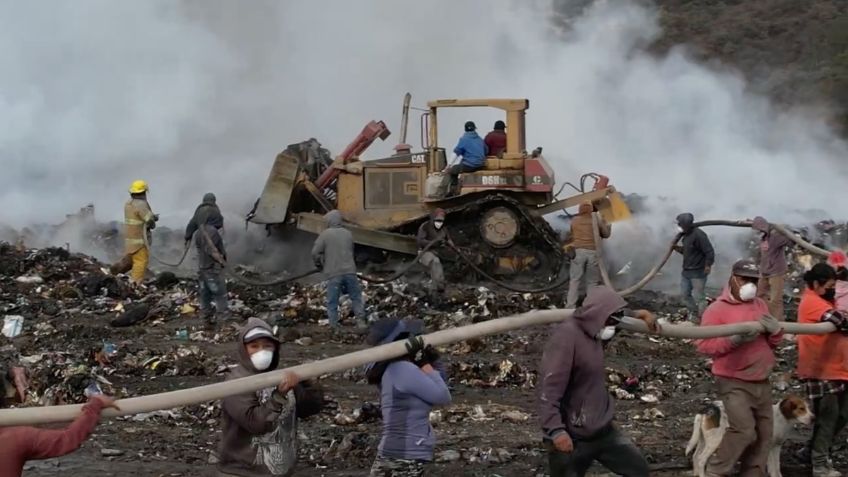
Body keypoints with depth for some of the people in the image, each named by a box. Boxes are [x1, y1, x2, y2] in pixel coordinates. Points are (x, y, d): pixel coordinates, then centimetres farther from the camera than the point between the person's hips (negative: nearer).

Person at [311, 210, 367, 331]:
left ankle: (334, 327, 2)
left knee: (332, 302, 4)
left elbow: (315, 253, -6)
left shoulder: (325, 234, -6)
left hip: (333, 273, -3)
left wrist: (320, 265, 12)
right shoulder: (347, 233, 8)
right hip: (349, 271, 3)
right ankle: (361, 321, 7)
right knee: (356, 297, 13)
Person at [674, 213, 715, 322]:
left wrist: (708, 265, -22)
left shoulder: (698, 235, -22)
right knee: (685, 293, 18)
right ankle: (693, 312, 35)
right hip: (686, 271, 10)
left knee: (698, 296, -5)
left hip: (698, 272, -10)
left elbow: (709, 252, -23)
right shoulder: (687, 235, 8)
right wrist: (678, 248, 4)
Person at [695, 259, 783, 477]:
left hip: (761, 382, 7)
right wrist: (734, 339, -27)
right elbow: (704, 345, -16)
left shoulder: (760, 305, 11)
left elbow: (774, 342, 16)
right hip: (734, 383, -7)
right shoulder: (717, 309, -9)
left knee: (763, 433, 11)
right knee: (743, 430, -20)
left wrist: (775, 329, -8)